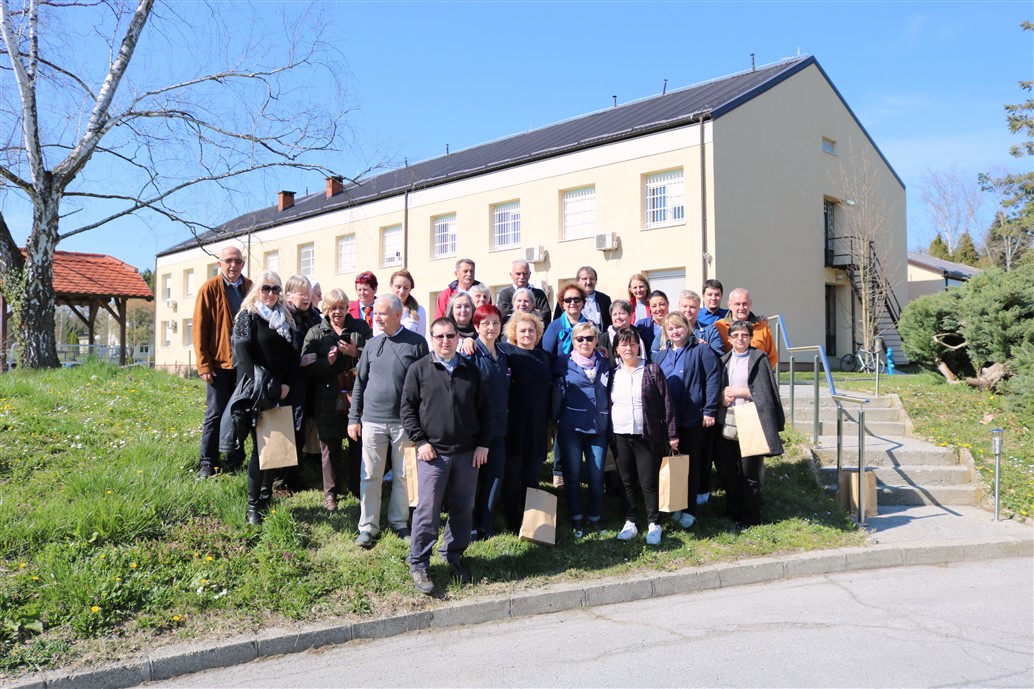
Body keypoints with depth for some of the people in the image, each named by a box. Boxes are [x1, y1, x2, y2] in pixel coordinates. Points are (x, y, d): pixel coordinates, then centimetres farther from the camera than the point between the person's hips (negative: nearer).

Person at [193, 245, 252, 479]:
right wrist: (204, 365, -8)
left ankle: (235, 463, 19)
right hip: (219, 362, -3)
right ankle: (207, 464, 12)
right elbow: (199, 329, -3)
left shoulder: (250, 288, 6)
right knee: (215, 414, 2)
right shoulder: (209, 289, -2)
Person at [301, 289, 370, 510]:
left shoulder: (361, 327, 8)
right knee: (330, 444, 6)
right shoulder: (315, 332, 6)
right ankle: (330, 492, 19)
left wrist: (356, 353, -12)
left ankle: (359, 488, 22)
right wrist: (327, 362, -16)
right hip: (327, 398, 0)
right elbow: (306, 367, 0)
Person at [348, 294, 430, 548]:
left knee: (402, 475, 10)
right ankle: (368, 526, 17)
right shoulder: (372, 345, 5)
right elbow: (360, 383, 10)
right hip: (372, 421, 2)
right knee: (370, 475, 6)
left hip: (404, 422, -2)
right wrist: (354, 418, 7)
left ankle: (399, 522, 25)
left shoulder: (417, 343, -4)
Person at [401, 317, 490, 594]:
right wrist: (420, 441, -8)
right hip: (433, 452, -3)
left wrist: (483, 444, 4)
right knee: (428, 509, -4)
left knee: (463, 509, 10)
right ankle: (418, 564, 9)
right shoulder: (419, 369, 1)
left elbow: (484, 409, 12)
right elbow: (408, 408, 0)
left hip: (467, 453, 3)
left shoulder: (471, 371, 10)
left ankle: (454, 556, 27)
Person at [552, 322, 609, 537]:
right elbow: (556, 394, 2)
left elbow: (610, 394, 17)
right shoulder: (563, 362, 2)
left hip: (598, 428, 2)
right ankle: (576, 519, 19)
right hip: (571, 428, -2)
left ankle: (595, 518, 18)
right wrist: (557, 419, 0)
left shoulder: (604, 364, 11)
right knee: (572, 475, 6)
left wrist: (609, 421, 12)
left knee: (597, 476, 2)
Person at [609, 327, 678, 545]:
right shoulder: (613, 373, 7)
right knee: (626, 481, 10)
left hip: (647, 435, -3)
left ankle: (654, 524, 13)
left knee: (648, 482, 0)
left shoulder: (652, 370, -2)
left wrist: (671, 433, -5)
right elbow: (606, 403, 12)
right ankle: (629, 523, 20)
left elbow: (666, 402, -2)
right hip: (620, 436, 3)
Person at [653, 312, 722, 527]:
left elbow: (713, 380, -9)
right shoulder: (661, 355, 13)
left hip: (693, 419, -5)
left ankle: (689, 511, 13)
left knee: (692, 464, 4)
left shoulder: (701, 351, -4)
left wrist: (709, 410, -13)